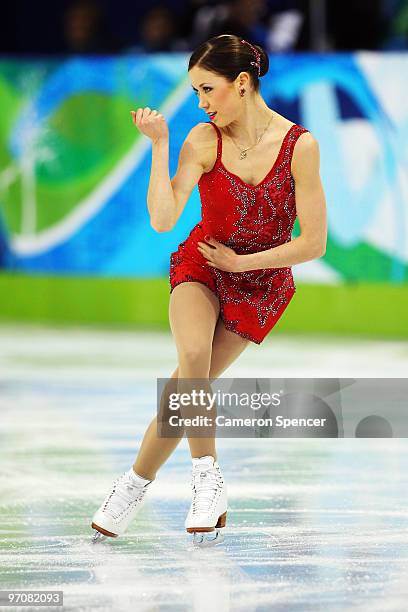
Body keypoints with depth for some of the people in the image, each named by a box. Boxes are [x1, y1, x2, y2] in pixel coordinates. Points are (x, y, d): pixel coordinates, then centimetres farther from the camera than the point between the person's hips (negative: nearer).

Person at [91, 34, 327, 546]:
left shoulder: (299, 146, -16)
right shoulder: (203, 142, -12)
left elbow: (313, 244, -13)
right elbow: (163, 219, -23)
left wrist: (239, 262, -10)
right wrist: (159, 145, -25)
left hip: (262, 281, -1)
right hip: (201, 264, 1)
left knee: (189, 383, -8)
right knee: (194, 354, -29)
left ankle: (137, 482, 10)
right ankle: (207, 475, -15)